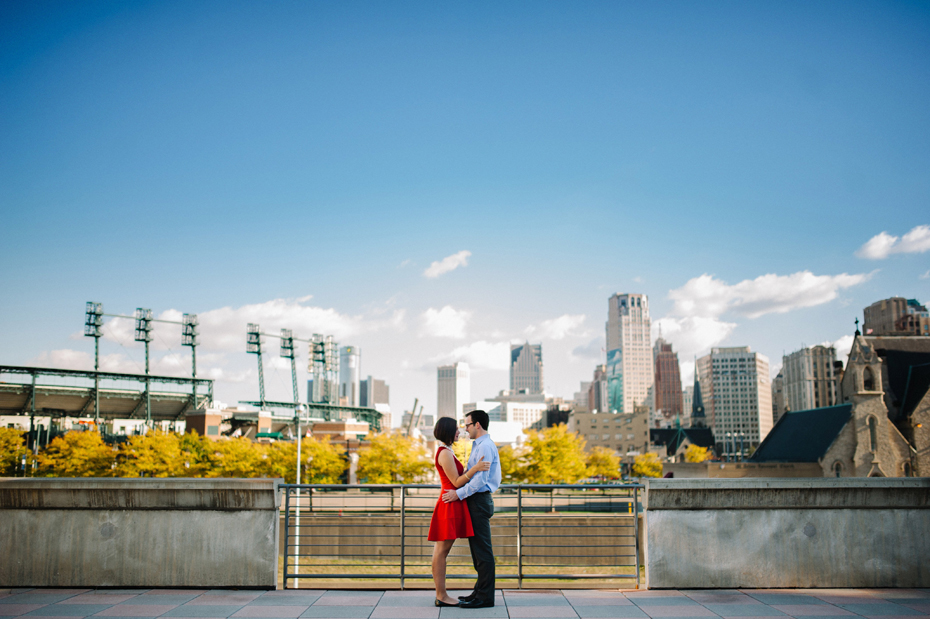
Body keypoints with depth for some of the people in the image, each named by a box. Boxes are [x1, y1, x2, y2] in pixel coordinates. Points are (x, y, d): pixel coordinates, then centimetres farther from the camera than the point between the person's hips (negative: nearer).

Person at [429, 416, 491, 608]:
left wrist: (477, 469, 19)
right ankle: (441, 596, -2)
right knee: (442, 550, -6)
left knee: (441, 550, 10)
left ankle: (441, 595, 14)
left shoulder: (446, 451, 18)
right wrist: (475, 468, -22)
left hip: (452, 505, 11)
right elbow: (456, 482, -16)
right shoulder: (445, 453, -14)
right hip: (450, 504, -11)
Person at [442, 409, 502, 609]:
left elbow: (481, 479, -22)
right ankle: (481, 591, 22)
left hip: (479, 501, -11)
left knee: (482, 550, -7)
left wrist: (459, 494, -19)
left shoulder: (485, 446, -14)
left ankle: (485, 597, -4)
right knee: (478, 548, 15)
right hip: (477, 501, 11)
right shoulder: (480, 445, 19)